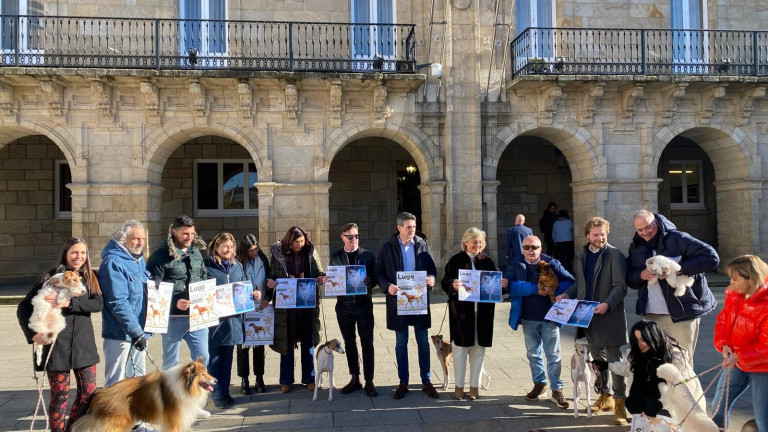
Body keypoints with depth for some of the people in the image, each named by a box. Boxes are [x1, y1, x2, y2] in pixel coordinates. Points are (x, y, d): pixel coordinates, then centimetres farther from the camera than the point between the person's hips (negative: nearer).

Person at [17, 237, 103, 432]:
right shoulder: (52, 277, -3)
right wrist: (33, 333, -15)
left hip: (83, 342, 3)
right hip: (56, 343, -3)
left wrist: (69, 303, -23)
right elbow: (24, 308, -3)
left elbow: (98, 303, -10)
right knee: (60, 395, 3)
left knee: (88, 391, 6)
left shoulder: (90, 278, 6)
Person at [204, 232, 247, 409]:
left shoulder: (238, 266, 12)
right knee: (214, 357, 2)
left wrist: (253, 294, -1)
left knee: (227, 357, 13)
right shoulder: (207, 266, -5)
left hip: (233, 318, 5)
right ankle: (217, 394, 11)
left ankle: (225, 392, 23)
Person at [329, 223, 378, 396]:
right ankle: (355, 379, 23)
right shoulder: (335, 256, 7)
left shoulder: (368, 255, 1)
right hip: (343, 305, 3)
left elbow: (375, 278, 1)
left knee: (367, 344, 1)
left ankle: (369, 381, 10)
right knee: (349, 343, 11)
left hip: (363, 304, -2)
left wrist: (369, 281, -21)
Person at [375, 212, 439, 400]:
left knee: (423, 341, 8)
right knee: (401, 343, 9)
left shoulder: (422, 245, 2)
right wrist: (387, 286, -19)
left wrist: (431, 279, -16)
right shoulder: (387, 247, -2)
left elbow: (432, 269, 6)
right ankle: (403, 382, 20)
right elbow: (379, 273, -1)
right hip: (398, 299, -1)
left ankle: (426, 381, 20)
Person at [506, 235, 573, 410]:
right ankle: (539, 384, 30)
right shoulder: (515, 266, -1)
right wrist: (535, 289, -23)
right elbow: (512, 287, -17)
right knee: (533, 354, 15)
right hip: (528, 318, 2)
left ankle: (557, 390, 13)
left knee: (554, 355, 3)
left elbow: (570, 282, -9)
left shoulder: (552, 263, -2)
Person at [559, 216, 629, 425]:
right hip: (588, 315, 6)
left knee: (614, 358, -2)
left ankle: (619, 401, 8)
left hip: (610, 315, -6)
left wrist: (607, 304, -28)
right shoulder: (581, 255, 10)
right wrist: (567, 294, 2)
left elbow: (620, 286, -14)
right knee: (597, 357, 16)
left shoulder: (615, 255, -10)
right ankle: (606, 395, 30)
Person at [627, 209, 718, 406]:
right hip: (651, 315, 6)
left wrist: (679, 268, -21)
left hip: (681, 314, -6)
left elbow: (712, 258, -14)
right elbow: (629, 279, 14)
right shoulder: (636, 246, 11)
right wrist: (641, 275, -9)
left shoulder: (677, 239, -8)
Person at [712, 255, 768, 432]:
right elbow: (723, 320, 3)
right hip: (736, 361, 7)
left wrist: (739, 356, -26)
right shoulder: (734, 294, -5)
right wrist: (723, 345, -12)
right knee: (718, 406, 17)